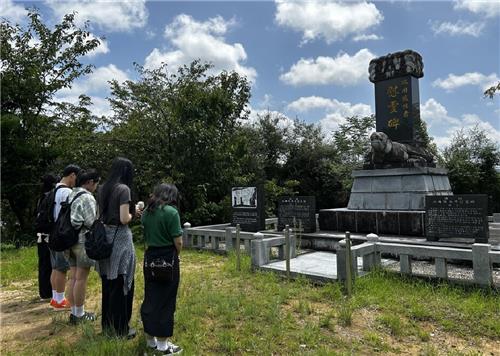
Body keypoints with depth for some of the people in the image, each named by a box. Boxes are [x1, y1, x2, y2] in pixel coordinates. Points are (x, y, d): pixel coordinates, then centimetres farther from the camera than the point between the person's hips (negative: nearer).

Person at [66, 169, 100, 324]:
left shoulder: (71, 195, 11)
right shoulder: (87, 197, -14)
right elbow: (91, 222, -16)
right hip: (84, 241, -8)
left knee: (73, 278, 13)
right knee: (81, 279, 1)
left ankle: (74, 311, 23)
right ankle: (79, 314, 11)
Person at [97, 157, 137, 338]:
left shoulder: (104, 189, 9)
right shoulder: (123, 189, -14)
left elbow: (101, 214, 15)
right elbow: (124, 219, -19)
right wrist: (133, 213, -1)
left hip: (105, 236, 8)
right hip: (120, 237, -8)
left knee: (108, 282, 17)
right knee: (121, 284, 3)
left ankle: (108, 324, 30)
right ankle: (121, 328, 14)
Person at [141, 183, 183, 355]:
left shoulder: (146, 211, 5)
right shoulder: (171, 212, -16)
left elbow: (146, 238, 10)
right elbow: (178, 241, -15)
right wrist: (176, 255, 1)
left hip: (150, 257, 7)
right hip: (167, 258, -6)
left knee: (150, 298, 16)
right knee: (165, 301, 4)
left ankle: (150, 340, 30)